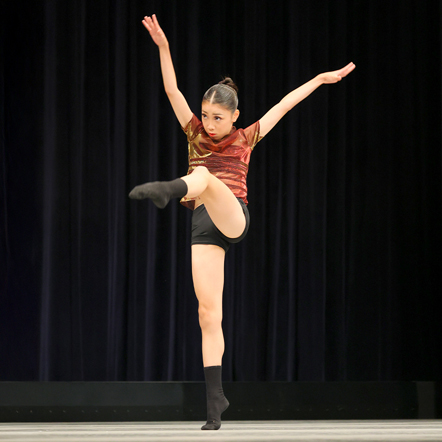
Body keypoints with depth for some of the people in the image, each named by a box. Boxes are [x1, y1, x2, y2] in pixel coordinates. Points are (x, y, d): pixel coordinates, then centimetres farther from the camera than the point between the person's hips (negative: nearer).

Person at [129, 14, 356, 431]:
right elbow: (172, 90, 5)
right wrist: (163, 47, -6)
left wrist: (319, 79, 19)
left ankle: (169, 189, -71)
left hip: (234, 219, -3)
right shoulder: (195, 134, 14)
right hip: (203, 226, 3)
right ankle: (215, 399, -2)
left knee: (206, 176, -34)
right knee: (208, 312, -5)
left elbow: (285, 104, 16)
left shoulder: (245, 138, 11)